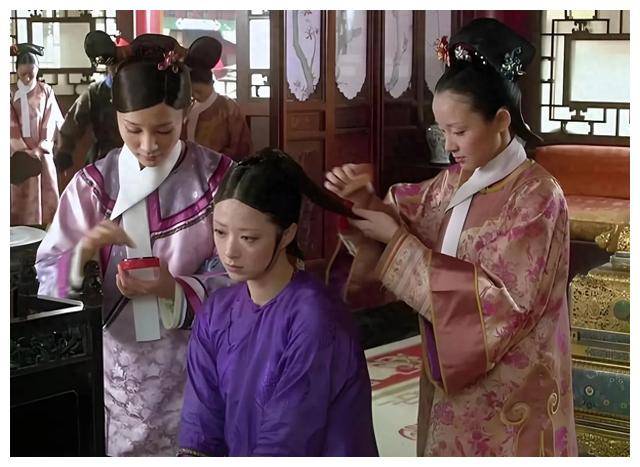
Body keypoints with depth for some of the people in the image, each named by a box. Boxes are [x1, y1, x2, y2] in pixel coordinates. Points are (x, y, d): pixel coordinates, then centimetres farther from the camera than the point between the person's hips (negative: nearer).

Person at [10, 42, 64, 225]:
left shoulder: (46, 91, 3)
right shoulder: (11, 93, 2)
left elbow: (51, 121, -1)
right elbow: (10, 124, -3)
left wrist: (40, 148, -11)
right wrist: (23, 150, -12)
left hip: (42, 152, 0)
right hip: (19, 153, 0)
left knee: (46, 195, 1)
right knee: (20, 198, 1)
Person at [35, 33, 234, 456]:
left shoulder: (219, 177, -5)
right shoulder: (93, 184, -3)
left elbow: (237, 275, -6)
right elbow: (48, 277, -4)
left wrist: (174, 289, -23)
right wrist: (83, 253, -25)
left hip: (195, 361, -1)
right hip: (118, 365, 1)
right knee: (120, 450, 11)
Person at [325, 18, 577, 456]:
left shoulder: (536, 195, -17)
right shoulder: (455, 180, 4)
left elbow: (497, 299, -23)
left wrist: (397, 241, -22)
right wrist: (367, 201, -12)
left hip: (508, 391, -6)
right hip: (451, 373, 7)